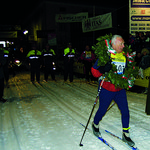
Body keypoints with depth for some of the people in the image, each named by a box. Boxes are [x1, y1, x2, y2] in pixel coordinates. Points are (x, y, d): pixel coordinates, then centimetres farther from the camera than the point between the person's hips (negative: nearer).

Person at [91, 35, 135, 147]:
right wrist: (103, 75, -26)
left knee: (125, 111, 2)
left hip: (120, 89, 5)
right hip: (107, 89, -4)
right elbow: (94, 70, -10)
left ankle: (125, 134, 19)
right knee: (102, 110, 9)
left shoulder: (124, 56, 5)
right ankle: (95, 125, 40)